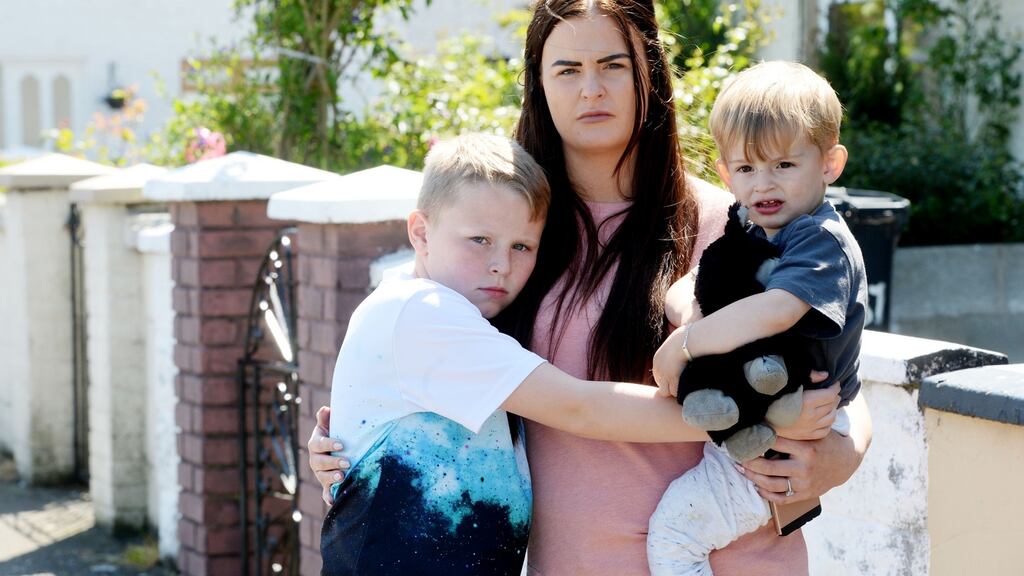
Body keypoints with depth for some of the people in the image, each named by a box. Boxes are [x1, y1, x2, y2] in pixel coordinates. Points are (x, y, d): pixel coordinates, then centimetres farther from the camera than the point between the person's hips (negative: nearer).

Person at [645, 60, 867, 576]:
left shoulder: (821, 240, -20)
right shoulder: (754, 232, 9)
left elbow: (774, 310, -38)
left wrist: (683, 343, -28)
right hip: (746, 425, 10)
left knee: (675, 524, -13)